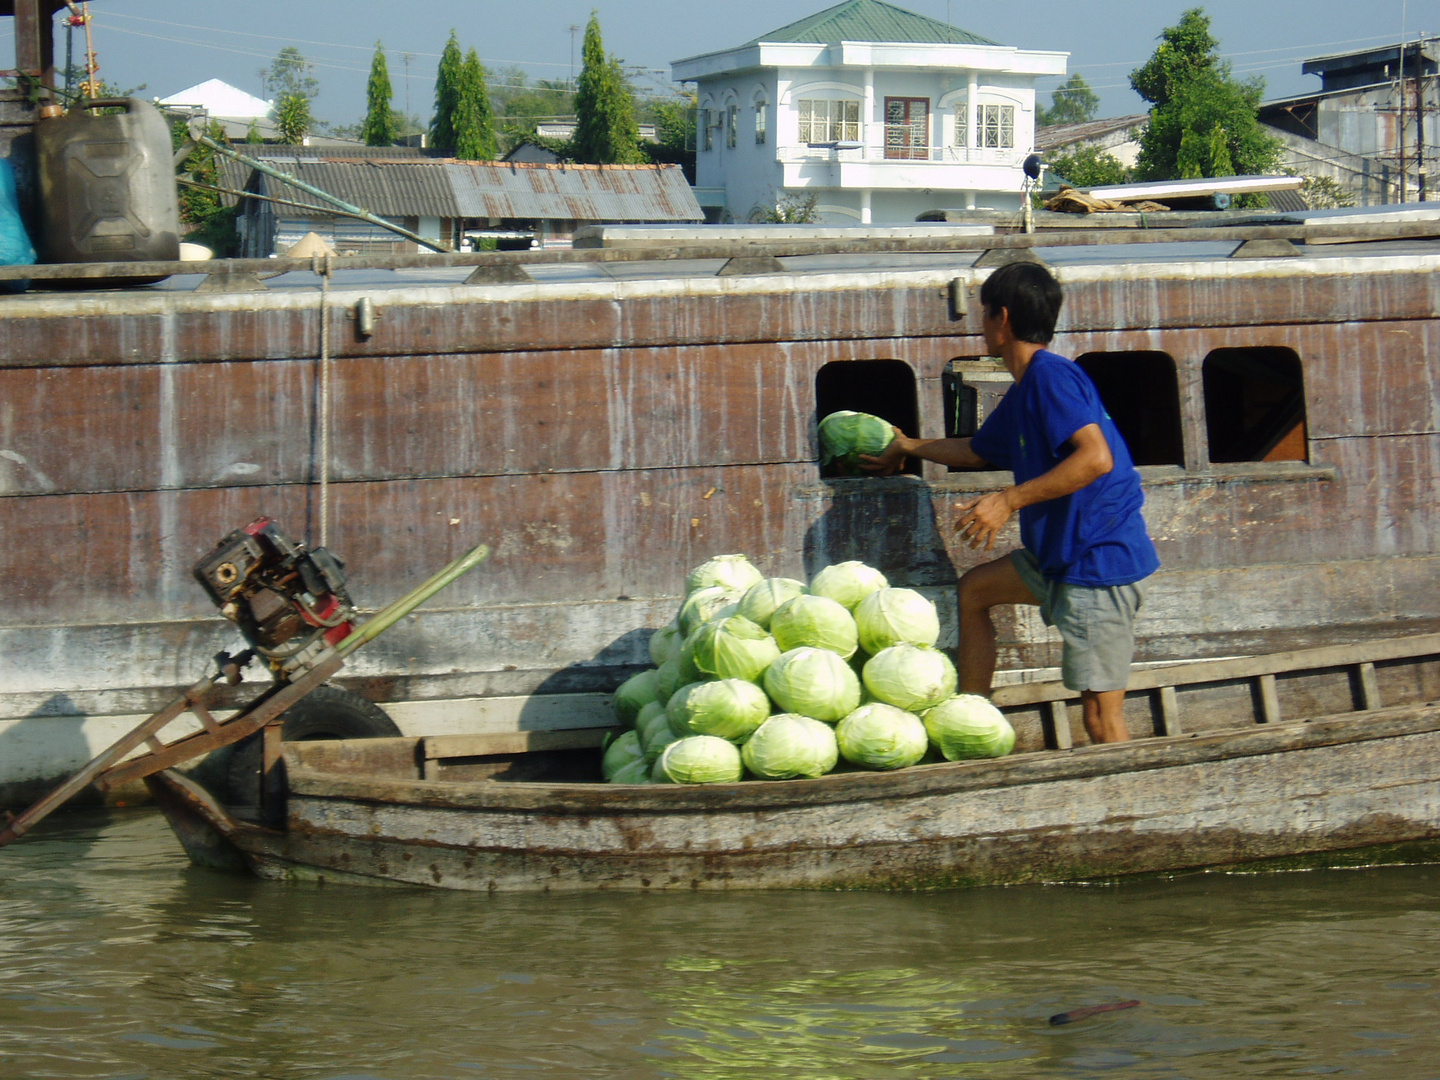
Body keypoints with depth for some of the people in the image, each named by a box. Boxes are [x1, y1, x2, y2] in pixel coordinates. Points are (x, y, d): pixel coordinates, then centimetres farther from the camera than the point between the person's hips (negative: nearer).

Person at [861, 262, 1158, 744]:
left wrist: (1010, 500, -25)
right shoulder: (1022, 392, 16)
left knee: (1101, 716, -11)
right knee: (974, 589, 24)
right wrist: (910, 447, 51)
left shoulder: (1050, 375, -14)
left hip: (1101, 560, -11)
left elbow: (1096, 457, -26)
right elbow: (977, 451, 36)